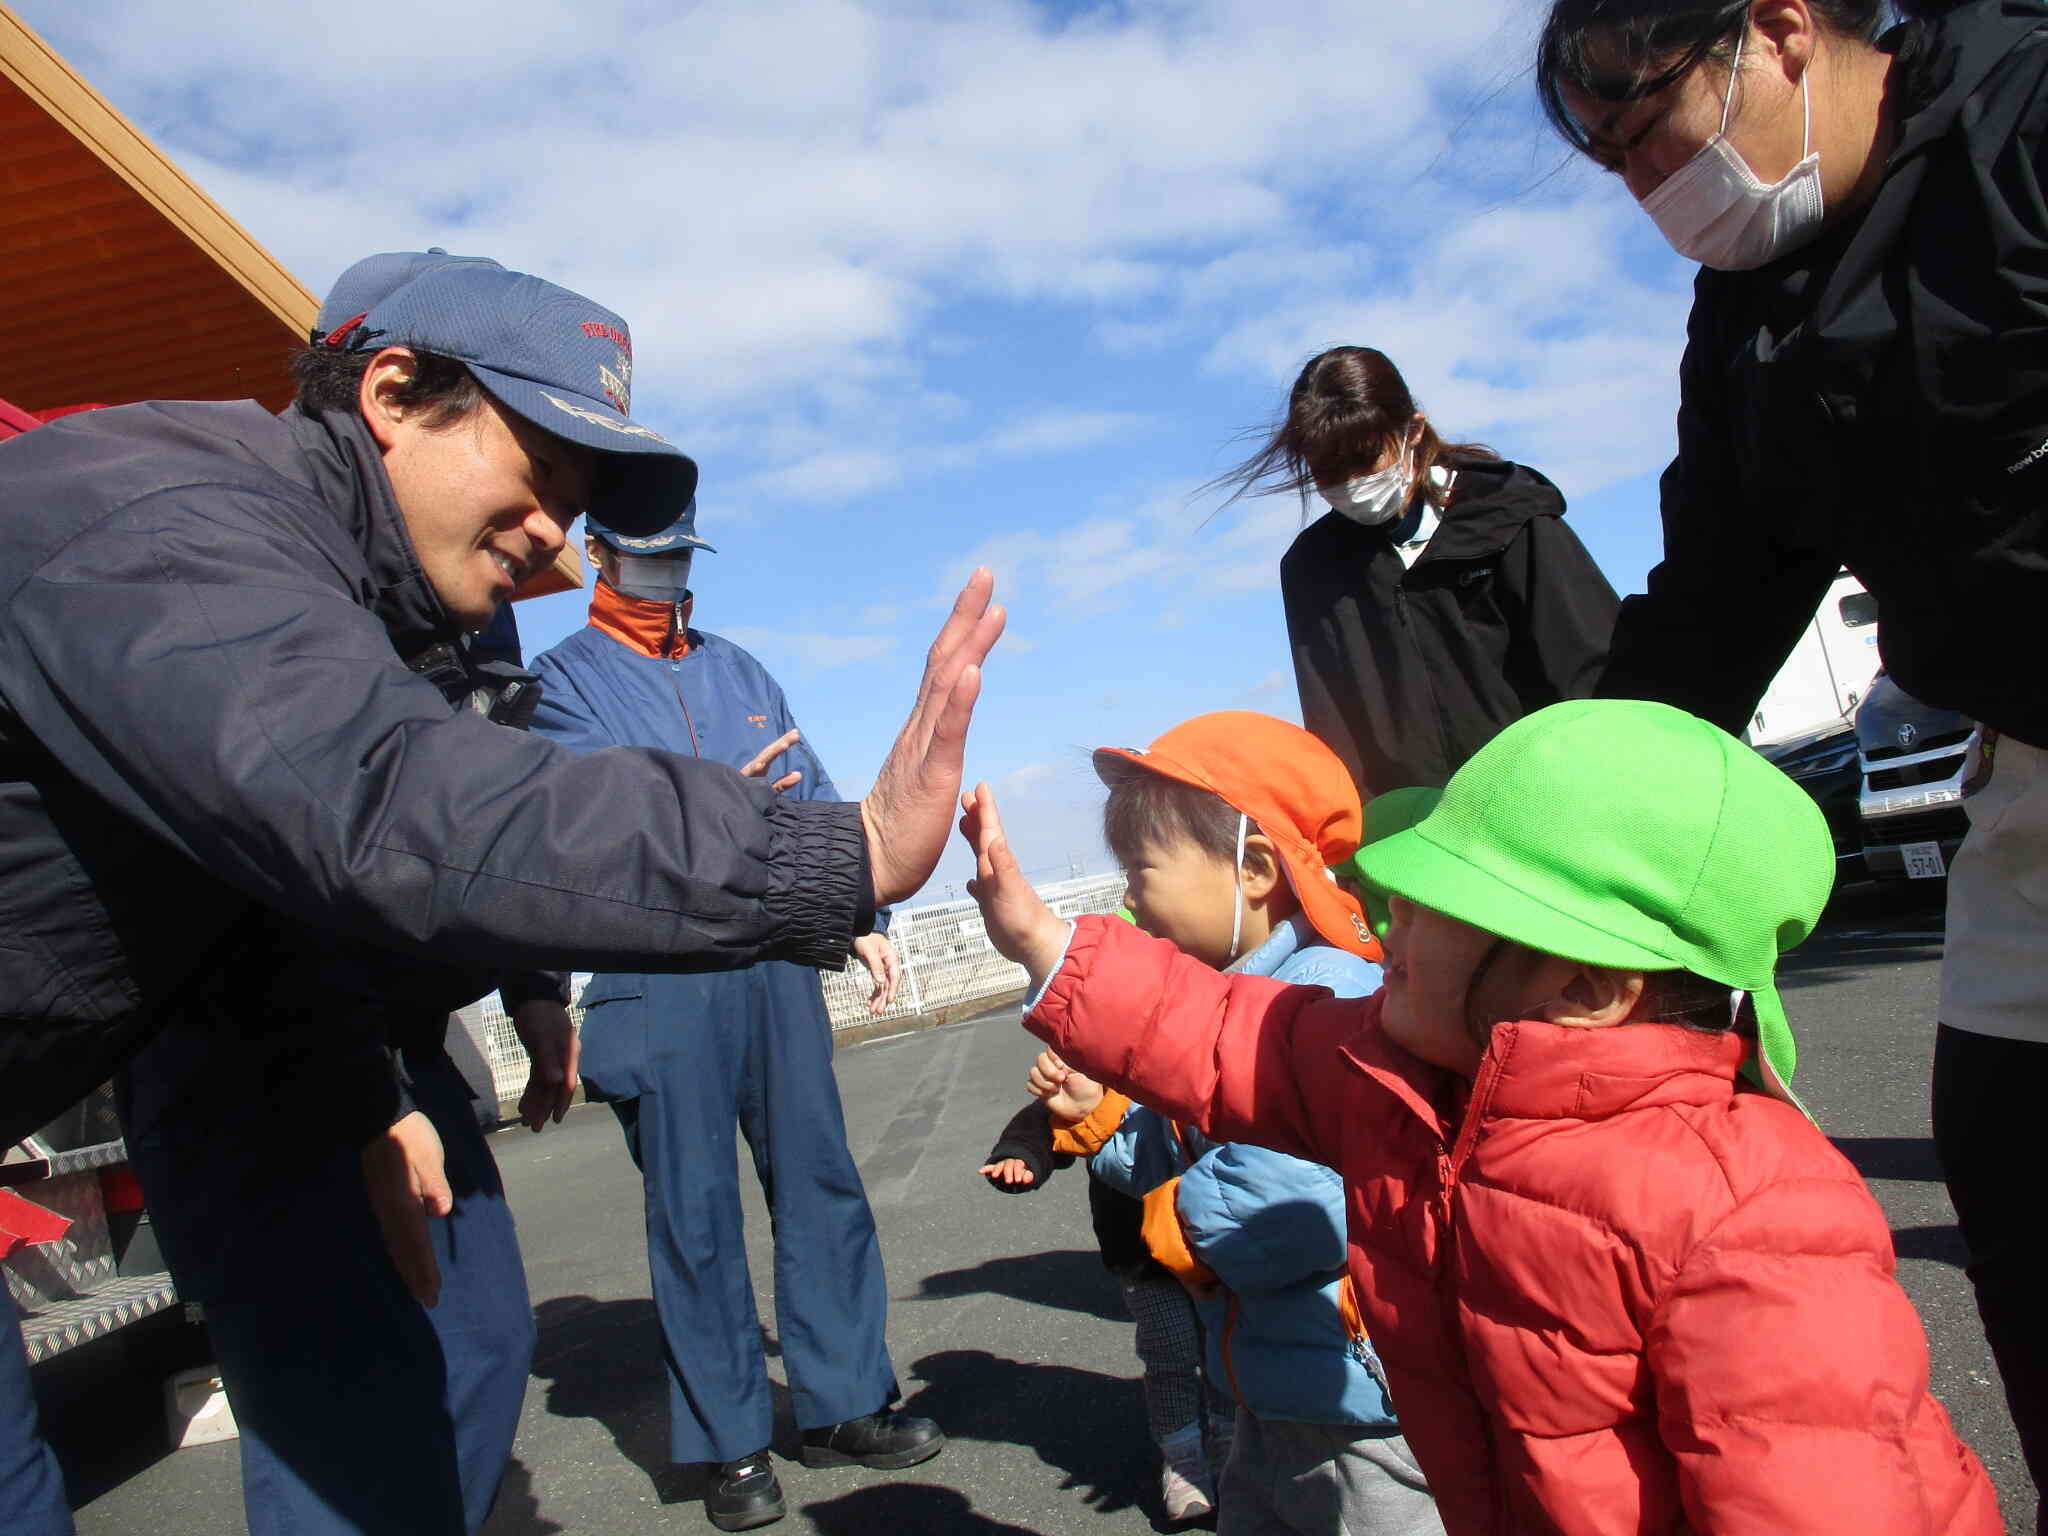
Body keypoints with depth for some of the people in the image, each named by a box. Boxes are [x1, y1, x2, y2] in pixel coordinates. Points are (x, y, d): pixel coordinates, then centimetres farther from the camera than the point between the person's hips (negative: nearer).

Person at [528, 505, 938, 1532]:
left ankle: (842, 1406, 19)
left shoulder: (739, 669, 20)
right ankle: (732, 1444, 14)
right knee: (693, 1205, 2)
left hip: (776, 953, 4)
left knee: (819, 1176, 6)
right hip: (659, 975, -4)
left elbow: (811, 797, 18)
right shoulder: (562, 678, 6)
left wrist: (861, 915, 9)